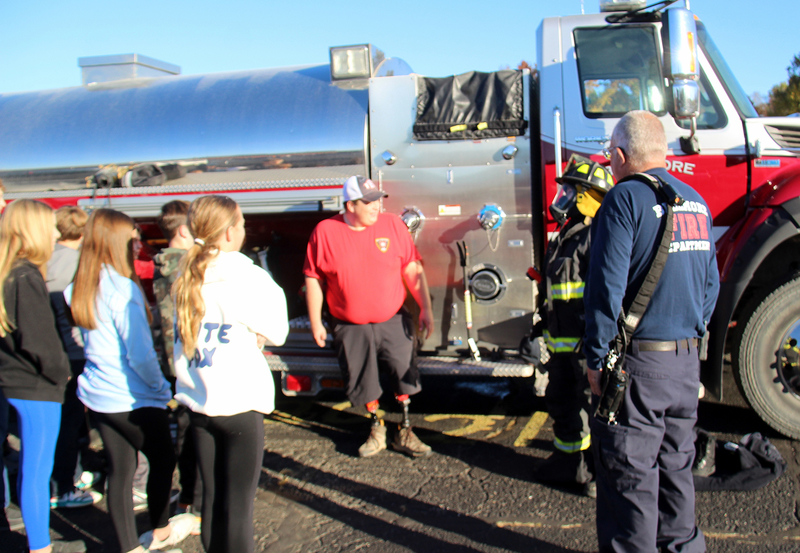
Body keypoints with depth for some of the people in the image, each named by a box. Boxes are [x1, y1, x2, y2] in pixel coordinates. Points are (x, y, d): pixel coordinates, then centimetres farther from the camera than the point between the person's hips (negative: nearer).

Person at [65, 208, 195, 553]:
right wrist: (160, 386, -7)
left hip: (97, 395, 7)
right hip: (132, 399, -7)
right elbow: (141, 355, -23)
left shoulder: (80, 289, 2)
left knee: (119, 470, 14)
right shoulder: (122, 289, -23)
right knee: (163, 460, 15)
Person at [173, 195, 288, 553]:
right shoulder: (248, 279, -15)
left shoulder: (186, 280, 2)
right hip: (240, 402, -6)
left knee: (212, 497, 16)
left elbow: (185, 334, 10)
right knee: (238, 504, 2)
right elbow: (276, 332, -5)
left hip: (198, 402, 6)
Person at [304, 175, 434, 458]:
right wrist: (315, 322, -1)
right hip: (351, 329, 0)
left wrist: (425, 309, -3)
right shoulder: (325, 232, -7)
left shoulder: (393, 225, -2)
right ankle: (377, 430, 34)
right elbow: (313, 279, -1)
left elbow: (413, 271, 1)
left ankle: (405, 431, 23)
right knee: (363, 383, 11)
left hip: (394, 322, 1)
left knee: (404, 376, 5)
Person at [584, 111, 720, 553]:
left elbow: (607, 288, -18)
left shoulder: (626, 198, -13)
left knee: (629, 473, 2)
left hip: (638, 362, -8)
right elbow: (710, 283, 16)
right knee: (676, 465, 20)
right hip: (687, 362, 8)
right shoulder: (696, 202, 11)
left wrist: (597, 360, -12)